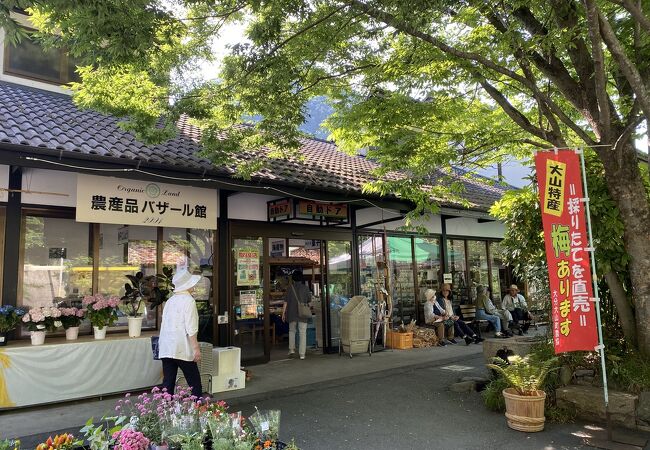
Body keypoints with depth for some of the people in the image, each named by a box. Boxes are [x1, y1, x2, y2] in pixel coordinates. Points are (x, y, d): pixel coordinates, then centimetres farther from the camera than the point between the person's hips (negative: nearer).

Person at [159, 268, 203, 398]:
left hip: (165, 349, 7)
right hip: (182, 349, -7)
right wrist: (196, 348, -13)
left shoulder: (170, 301, 13)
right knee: (195, 382, 3)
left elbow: (165, 324, 15)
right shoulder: (188, 300, -9)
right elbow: (191, 328, -15)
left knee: (168, 383, 8)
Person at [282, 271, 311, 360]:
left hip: (292, 313, 0)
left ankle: (292, 349, 15)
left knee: (292, 331, 20)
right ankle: (302, 354, 0)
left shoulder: (290, 288, -3)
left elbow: (286, 301, -5)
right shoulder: (305, 288, 0)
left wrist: (283, 313, -1)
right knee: (303, 333, 2)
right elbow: (309, 300, 7)